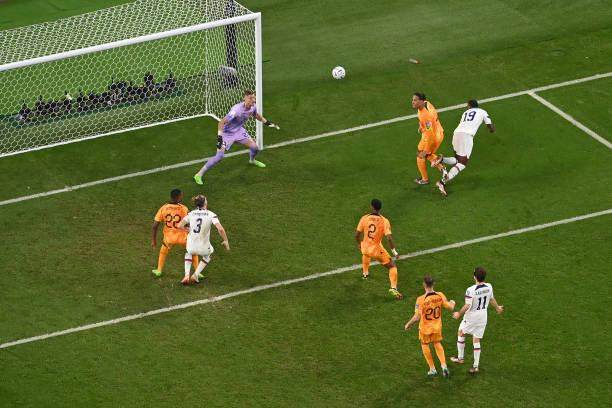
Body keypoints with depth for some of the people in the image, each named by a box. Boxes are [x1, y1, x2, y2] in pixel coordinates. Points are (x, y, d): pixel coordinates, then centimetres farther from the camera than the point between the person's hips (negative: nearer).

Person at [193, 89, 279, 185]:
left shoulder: (253, 107, -11)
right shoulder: (237, 109, -35)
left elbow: (256, 115, 16)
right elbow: (222, 122, -32)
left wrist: (267, 123, 17)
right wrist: (219, 137, -37)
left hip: (239, 130, 7)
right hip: (227, 133, -7)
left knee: (255, 148, 4)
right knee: (219, 156, -18)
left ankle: (252, 160, 43)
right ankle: (199, 175, -9)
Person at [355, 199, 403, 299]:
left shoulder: (364, 218, -9)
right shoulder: (384, 221, -16)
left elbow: (357, 234, -3)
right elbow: (389, 238, -22)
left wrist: (359, 244, 17)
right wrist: (394, 251, -8)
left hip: (365, 247, 4)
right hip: (377, 250, -4)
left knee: (366, 254, 42)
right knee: (392, 266, 11)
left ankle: (365, 273, 62)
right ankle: (393, 288, -4)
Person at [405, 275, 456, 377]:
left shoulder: (421, 299, -27)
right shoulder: (440, 296, -15)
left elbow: (417, 317, -26)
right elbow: (450, 307, -2)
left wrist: (408, 325, -8)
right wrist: (452, 303, 22)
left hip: (425, 328, -3)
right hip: (437, 326, 4)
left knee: (425, 346, 20)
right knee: (437, 344, 25)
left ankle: (432, 369, 25)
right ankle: (444, 366, 15)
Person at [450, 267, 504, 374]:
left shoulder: (471, 290, -27)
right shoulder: (489, 287, -8)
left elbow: (467, 306, -25)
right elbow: (492, 299, 9)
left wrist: (459, 314, -7)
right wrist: (497, 308, 29)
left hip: (471, 317, -5)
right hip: (483, 317, 5)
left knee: (461, 333, 22)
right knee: (476, 340, 13)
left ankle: (460, 358, 32)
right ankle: (475, 366, 14)